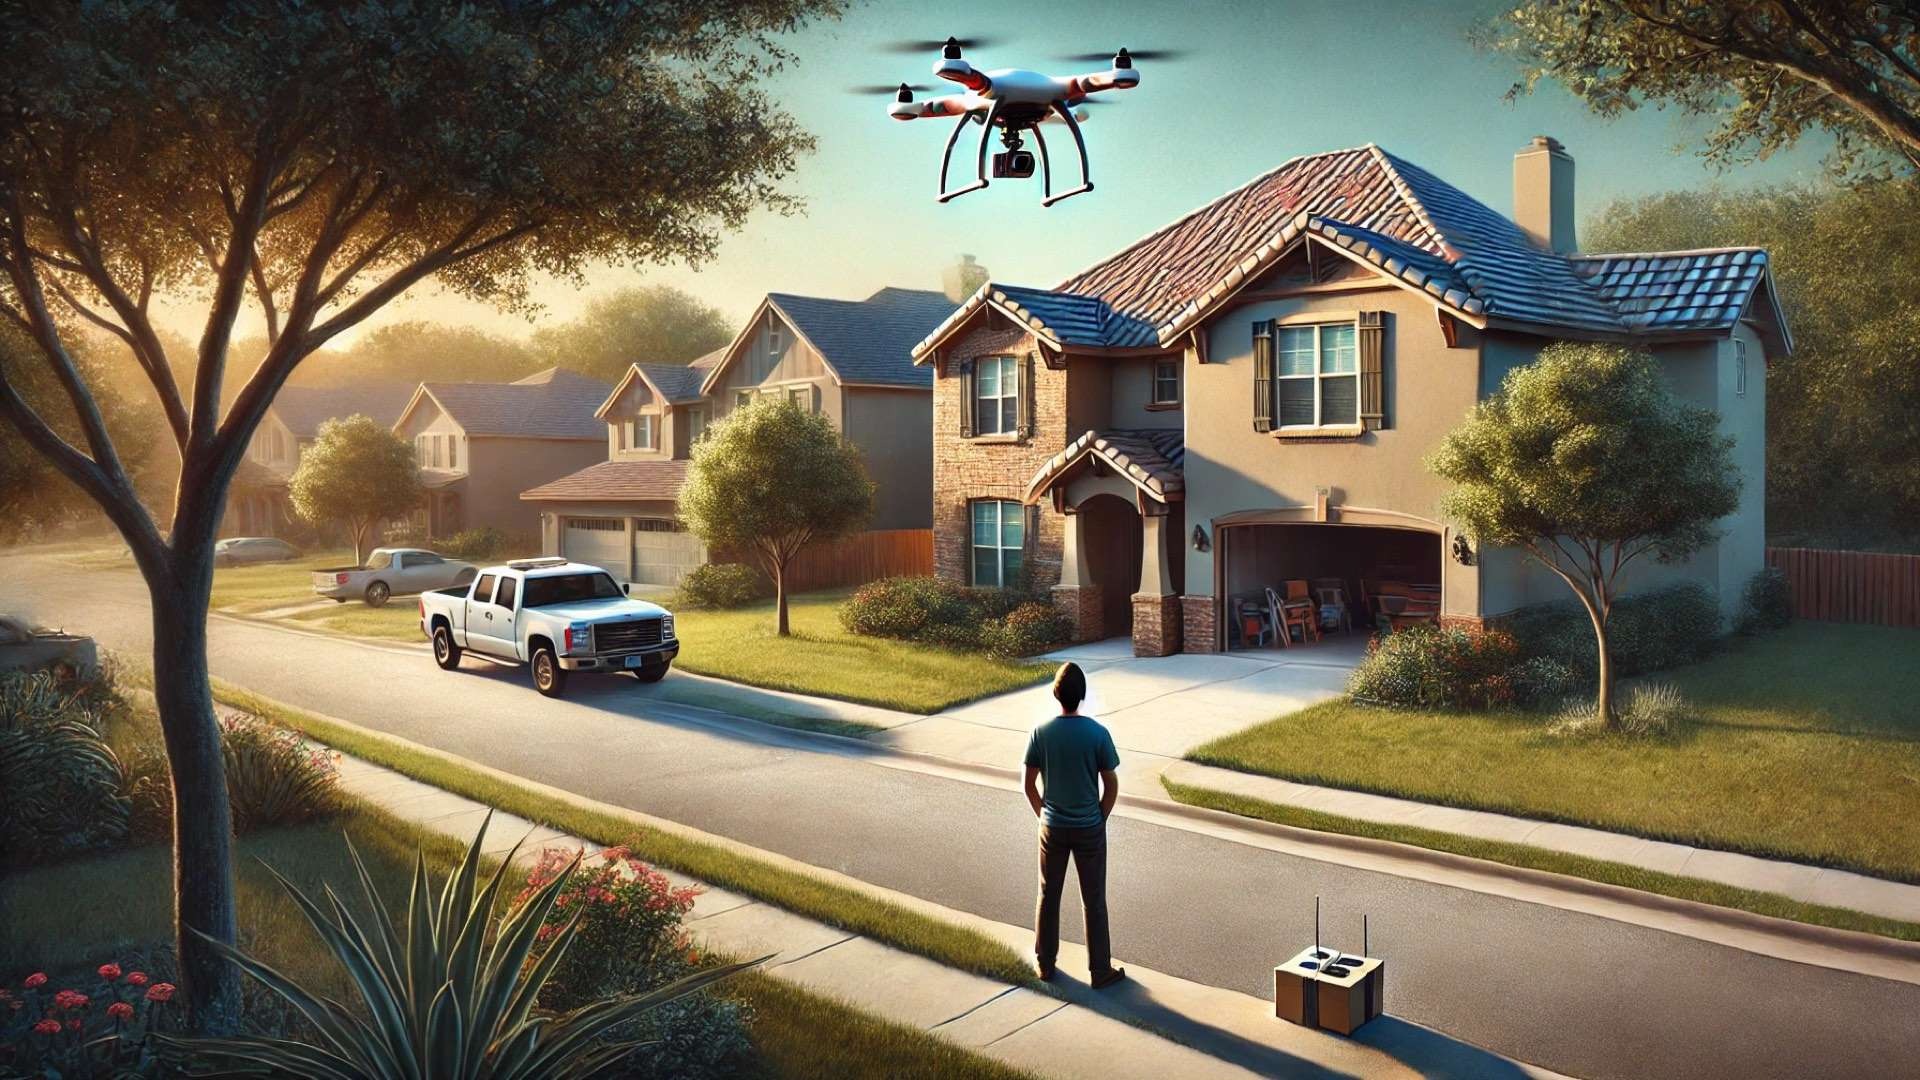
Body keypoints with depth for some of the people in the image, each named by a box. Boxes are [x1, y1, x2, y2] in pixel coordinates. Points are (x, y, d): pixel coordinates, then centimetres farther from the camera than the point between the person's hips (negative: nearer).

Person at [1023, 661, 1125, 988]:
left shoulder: (1041, 732, -10)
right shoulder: (1097, 733, -15)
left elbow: (1030, 785, -3)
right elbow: (1111, 787, -8)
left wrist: (1043, 816, 12)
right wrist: (1099, 819, 8)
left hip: (1053, 828, 2)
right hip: (1089, 828, -2)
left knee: (1048, 896, 17)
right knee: (1094, 902, 10)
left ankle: (1045, 963, 28)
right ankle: (1100, 970, 18)